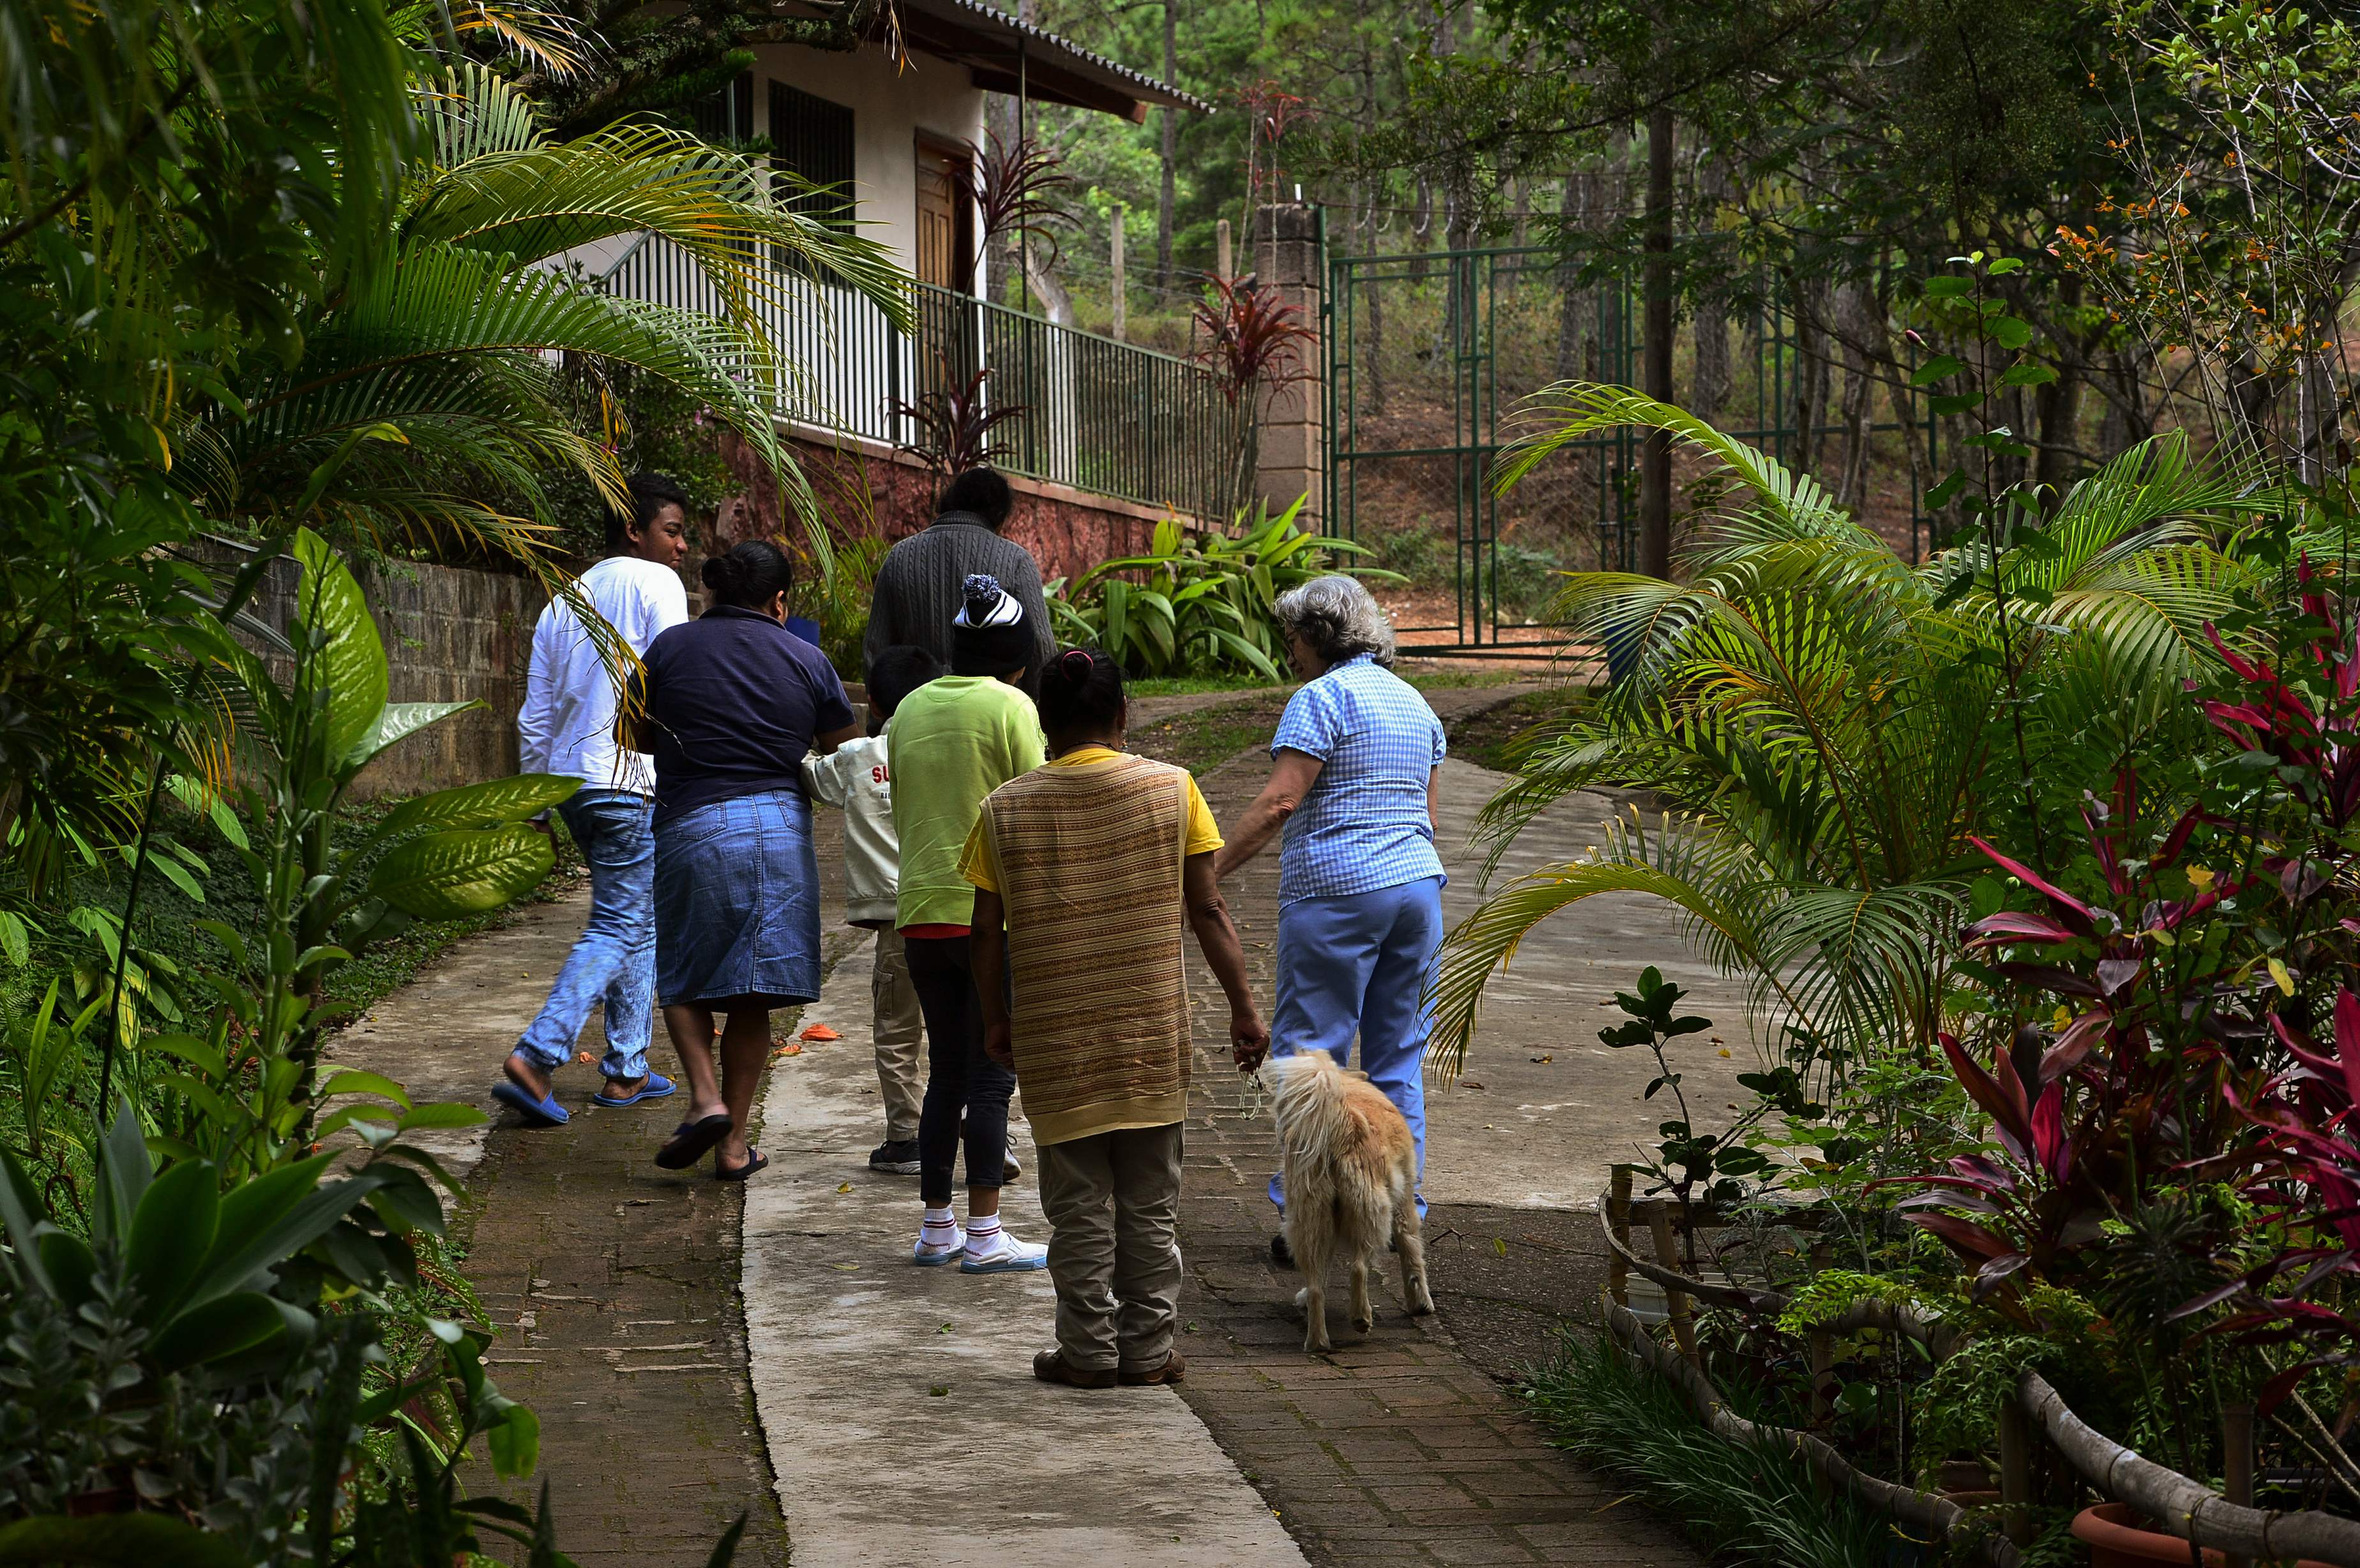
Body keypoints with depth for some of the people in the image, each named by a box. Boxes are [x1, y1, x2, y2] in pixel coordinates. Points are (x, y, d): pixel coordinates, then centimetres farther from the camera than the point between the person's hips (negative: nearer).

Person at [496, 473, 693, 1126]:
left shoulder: (563, 602, 17)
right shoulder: (656, 585, -5)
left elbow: (535, 716, 16)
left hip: (570, 777, 8)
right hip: (631, 780, -8)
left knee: (640, 922, 17)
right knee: (618, 929, -7)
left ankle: (626, 1070, 17)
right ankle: (536, 1058, -19)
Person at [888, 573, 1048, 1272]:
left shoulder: (910, 709, 9)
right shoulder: (1011, 708, -8)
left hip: (921, 912, 6)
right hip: (992, 912, -5)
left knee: (946, 1074, 14)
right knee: (990, 1076, -1)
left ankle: (937, 1228, 17)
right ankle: (984, 1236, -1)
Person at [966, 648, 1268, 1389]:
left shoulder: (1007, 808, -3)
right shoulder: (1171, 789, -3)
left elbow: (987, 930, 0)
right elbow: (1208, 912, -3)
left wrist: (995, 1017, 13)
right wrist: (1244, 1006, 4)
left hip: (1054, 1037, 0)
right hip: (1152, 1034, 1)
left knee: (1078, 1201, 8)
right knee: (1150, 1200, 10)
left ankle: (1088, 1350, 10)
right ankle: (1148, 1348, 14)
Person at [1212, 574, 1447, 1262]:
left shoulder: (1321, 697, -9)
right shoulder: (1414, 701, 16)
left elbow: (1280, 800, -17)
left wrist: (1209, 873, -17)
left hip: (1335, 893, -7)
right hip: (1417, 884, 8)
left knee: (1308, 1051, -2)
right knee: (1398, 1056, 11)